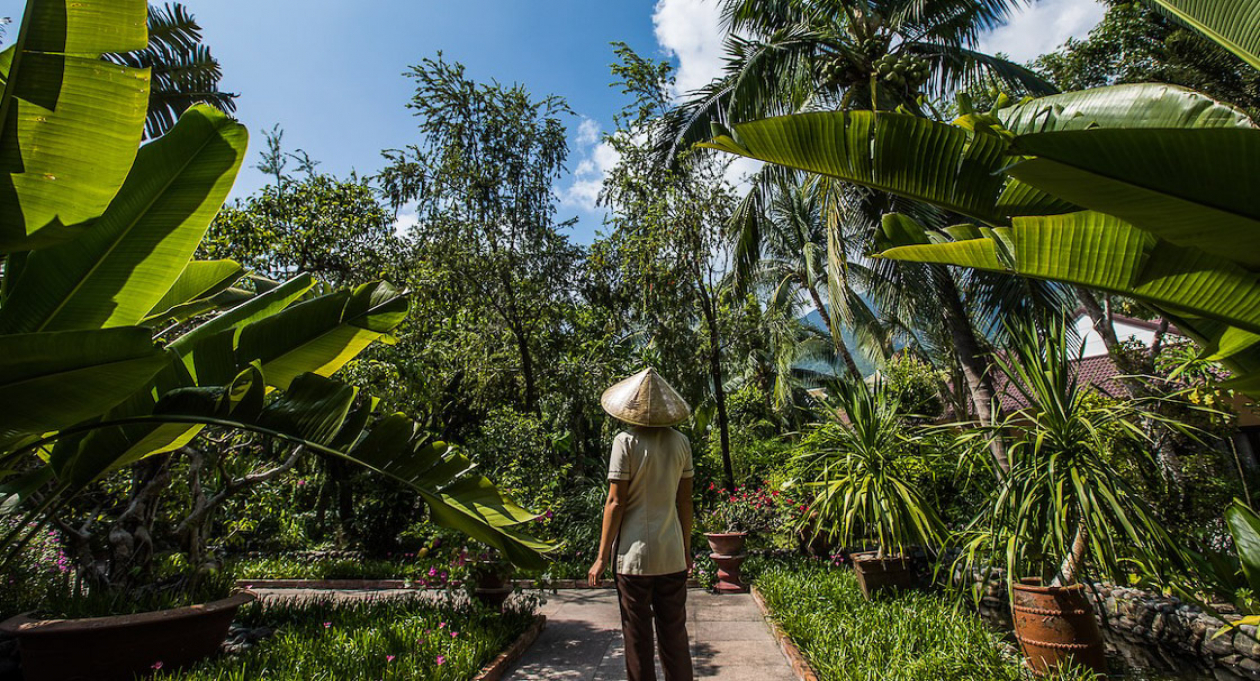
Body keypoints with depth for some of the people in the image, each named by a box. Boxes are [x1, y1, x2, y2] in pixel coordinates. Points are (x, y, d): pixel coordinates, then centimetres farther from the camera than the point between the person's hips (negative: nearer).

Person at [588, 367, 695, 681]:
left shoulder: (626, 441, -12)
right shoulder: (680, 442, 1)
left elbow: (615, 503, -12)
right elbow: (684, 502, 6)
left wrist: (602, 557, -4)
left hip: (634, 554, -4)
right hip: (672, 556, 4)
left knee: (637, 637, 11)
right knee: (675, 635, 15)